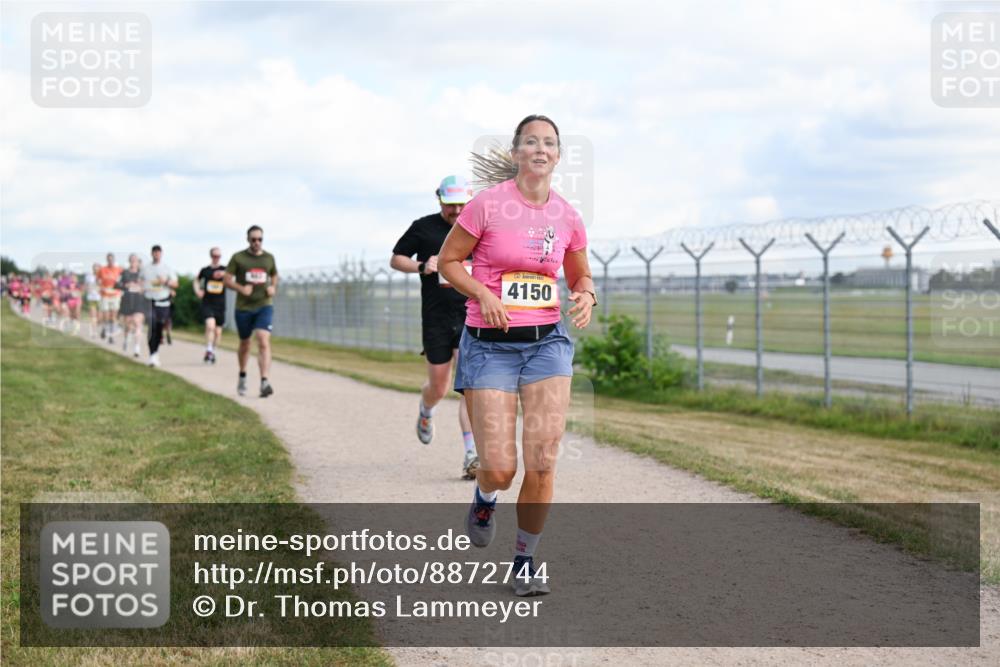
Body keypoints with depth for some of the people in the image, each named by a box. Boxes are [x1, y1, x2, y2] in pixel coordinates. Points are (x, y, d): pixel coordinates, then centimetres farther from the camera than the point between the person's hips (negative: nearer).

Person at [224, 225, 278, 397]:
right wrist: (241, 288, -18)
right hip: (244, 307, 0)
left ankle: (264, 382, -25)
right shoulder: (238, 258, -1)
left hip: (264, 306, 0)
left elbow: (274, 276, 22)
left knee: (264, 342, -17)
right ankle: (242, 377, 38)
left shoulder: (269, 258, 7)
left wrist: (273, 287, 1)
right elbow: (227, 280, 0)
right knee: (244, 344, 13)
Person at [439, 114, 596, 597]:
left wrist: (586, 296, -4)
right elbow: (447, 260, 1)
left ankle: (525, 560, 16)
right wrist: (482, 293, -16)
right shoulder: (488, 205, -8)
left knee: (542, 463, -5)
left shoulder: (567, 217, 4)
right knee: (500, 469, -7)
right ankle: (484, 496, 32)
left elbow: (581, 276, 18)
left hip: (547, 342, 3)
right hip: (489, 344, -3)